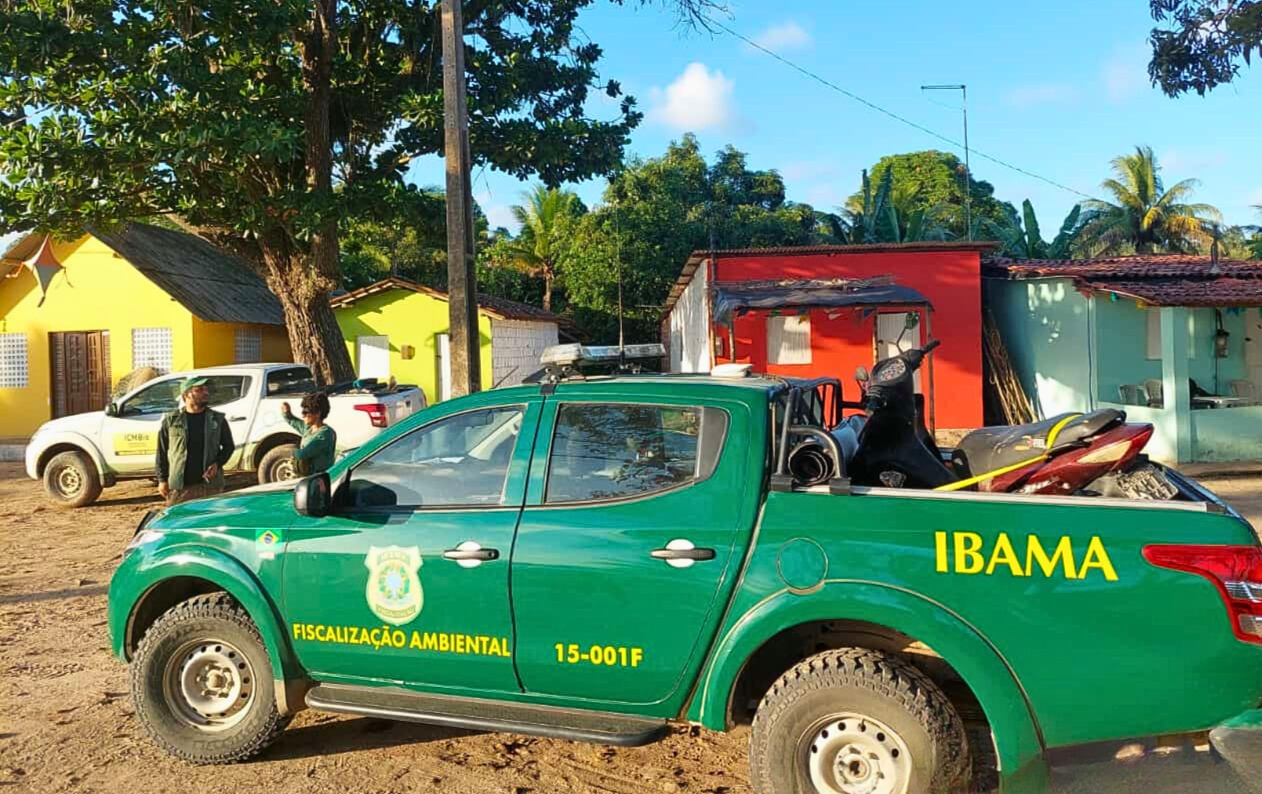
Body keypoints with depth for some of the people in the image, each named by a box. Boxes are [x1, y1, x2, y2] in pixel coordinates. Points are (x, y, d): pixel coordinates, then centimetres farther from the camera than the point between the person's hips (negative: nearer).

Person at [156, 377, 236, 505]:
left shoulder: (217, 419, 7)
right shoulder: (171, 420, 4)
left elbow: (228, 445, 13)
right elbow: (162, 452, 7)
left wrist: (217, 464, -5)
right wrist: (162, 480, 3)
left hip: (210, 485, 1)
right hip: (179, 487, -1)